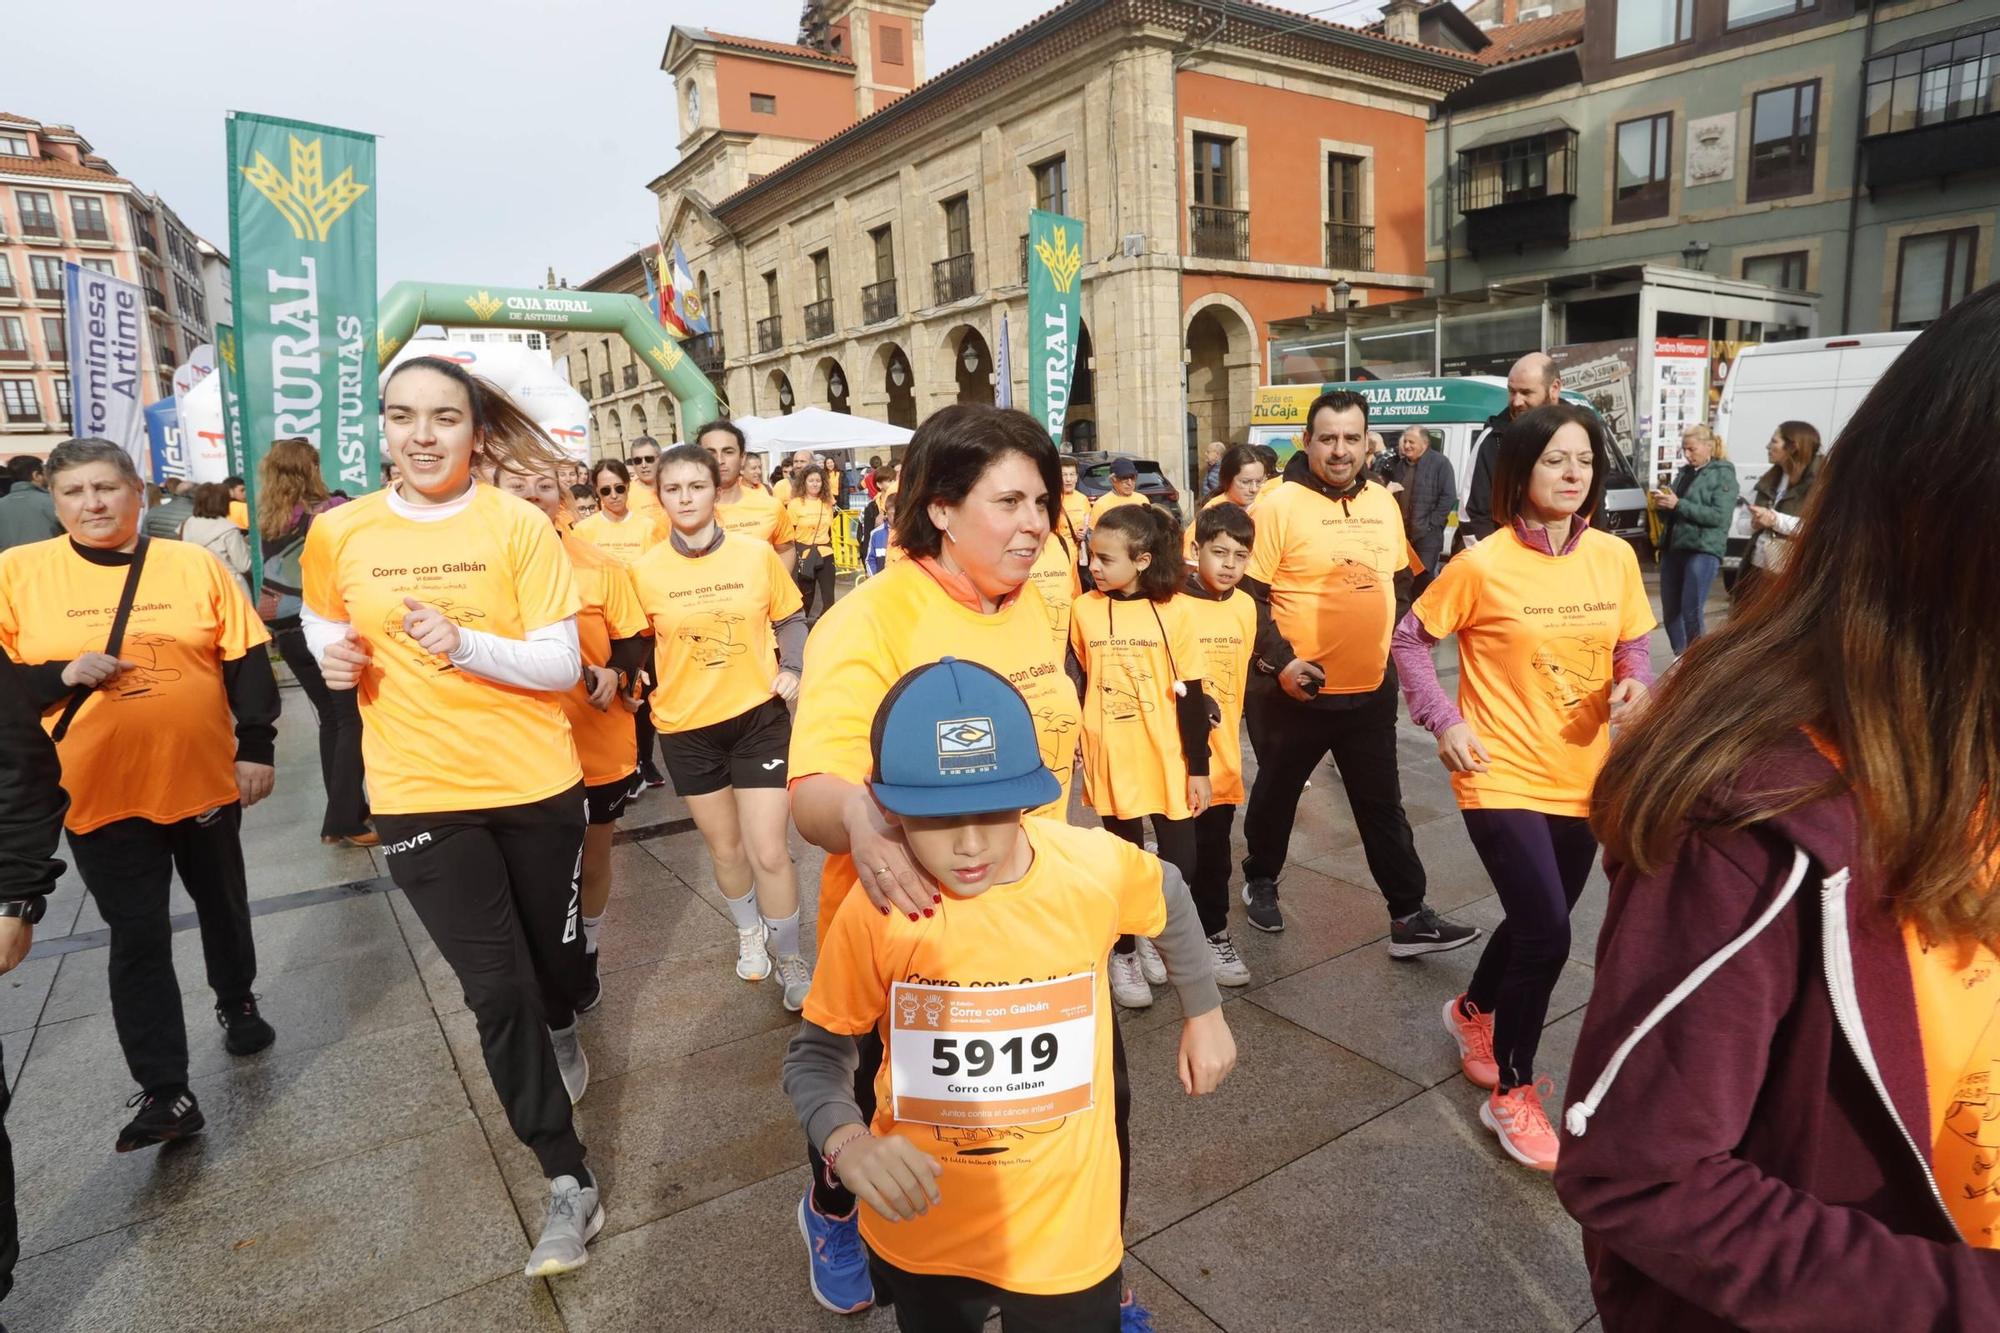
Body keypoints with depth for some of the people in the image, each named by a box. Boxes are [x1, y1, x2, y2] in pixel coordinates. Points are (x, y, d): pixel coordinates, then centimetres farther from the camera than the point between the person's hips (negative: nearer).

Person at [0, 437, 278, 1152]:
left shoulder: (195, 565, -2)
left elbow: (247, 662, 0)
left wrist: (256, 746, -4)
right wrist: (61, 676, -18)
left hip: (205, 779, 1)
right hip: (100, 794, -1)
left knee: (222, 905, 19)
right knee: (138, 939, 0)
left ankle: (237, 1003, 43)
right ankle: (164, 1092, 5)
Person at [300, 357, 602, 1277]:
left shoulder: (518, 525, -9)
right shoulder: (338, 534, -2)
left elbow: (562, 665, -11)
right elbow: (326, 626, 18)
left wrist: (463, 643, -28)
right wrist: (336, 656, -5)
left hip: (535, 782, 0)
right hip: (419, 794, 1)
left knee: (554, 953, 20)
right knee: (495, 989, -1)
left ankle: (561, 1028, 58)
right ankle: (568, 1184, 15)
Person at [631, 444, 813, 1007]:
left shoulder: (757, 554, -7)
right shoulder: (645, 570, -7)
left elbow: (790, 620, 5)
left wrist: (792, 669, -10)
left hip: (758, 716, -1)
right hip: (686, 727, 2)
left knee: (769, 852, -3)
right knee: (725, 847, 17)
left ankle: (790, 959, 19)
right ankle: (749, 933, 44)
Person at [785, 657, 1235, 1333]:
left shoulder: (1095, 866, -19)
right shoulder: (875, 910, -22)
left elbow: (1170, 902, 4)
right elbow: (815, 1056, -10)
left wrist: (1204, 1013, 14)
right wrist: (849, 1145, -29)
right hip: (918, 1230, 1)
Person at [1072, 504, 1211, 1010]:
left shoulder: (1175, 611, -8)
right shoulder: (1084, 610, -4)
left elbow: (1191, 696, -5)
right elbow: (1078, 684, 6)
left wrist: (1198, 767, -4)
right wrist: (1077, 750, 7)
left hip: (1169, 761, 0)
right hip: (1110, 761, 0)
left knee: (1180, 864, 7)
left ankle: (1153, 936, 35)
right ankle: (1123, 954, 31)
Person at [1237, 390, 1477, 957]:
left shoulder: (1383, 502, 7)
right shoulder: (1278, 504, -12)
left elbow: (1400, 582, 19)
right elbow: (1247, 595, -13)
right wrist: (1280, 660, -20)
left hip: (1372, 689, 4)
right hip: (1296, 690, -4)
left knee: (1383, 805, 9)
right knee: (1277, 792, 15)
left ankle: (1409, 916, 17)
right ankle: (1260, 881, 38)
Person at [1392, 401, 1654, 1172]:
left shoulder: (1615, 558, -1)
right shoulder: (1483, 564, -14)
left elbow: (1632, 645, 11)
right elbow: (1411, 639, -4)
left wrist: (1635, 684, -11)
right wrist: (1444, 723, -14)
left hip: (1582, 779, 6)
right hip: (1503, 779, -5)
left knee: (1537, 922, 19)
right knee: (1547, 935, -11)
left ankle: (1473, 1011, 50)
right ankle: (1512, 1093, 12)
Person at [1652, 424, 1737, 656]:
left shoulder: (1723, 475, -2)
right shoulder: (1684, 472, 16)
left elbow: (1720, 516, -15)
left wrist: (1678, 504, -18)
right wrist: (1663, 502, 1)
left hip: (1702, 550, -6)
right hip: (1672, 547, 6)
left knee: (1691, 612, -9)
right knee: (1670, 611, 8)